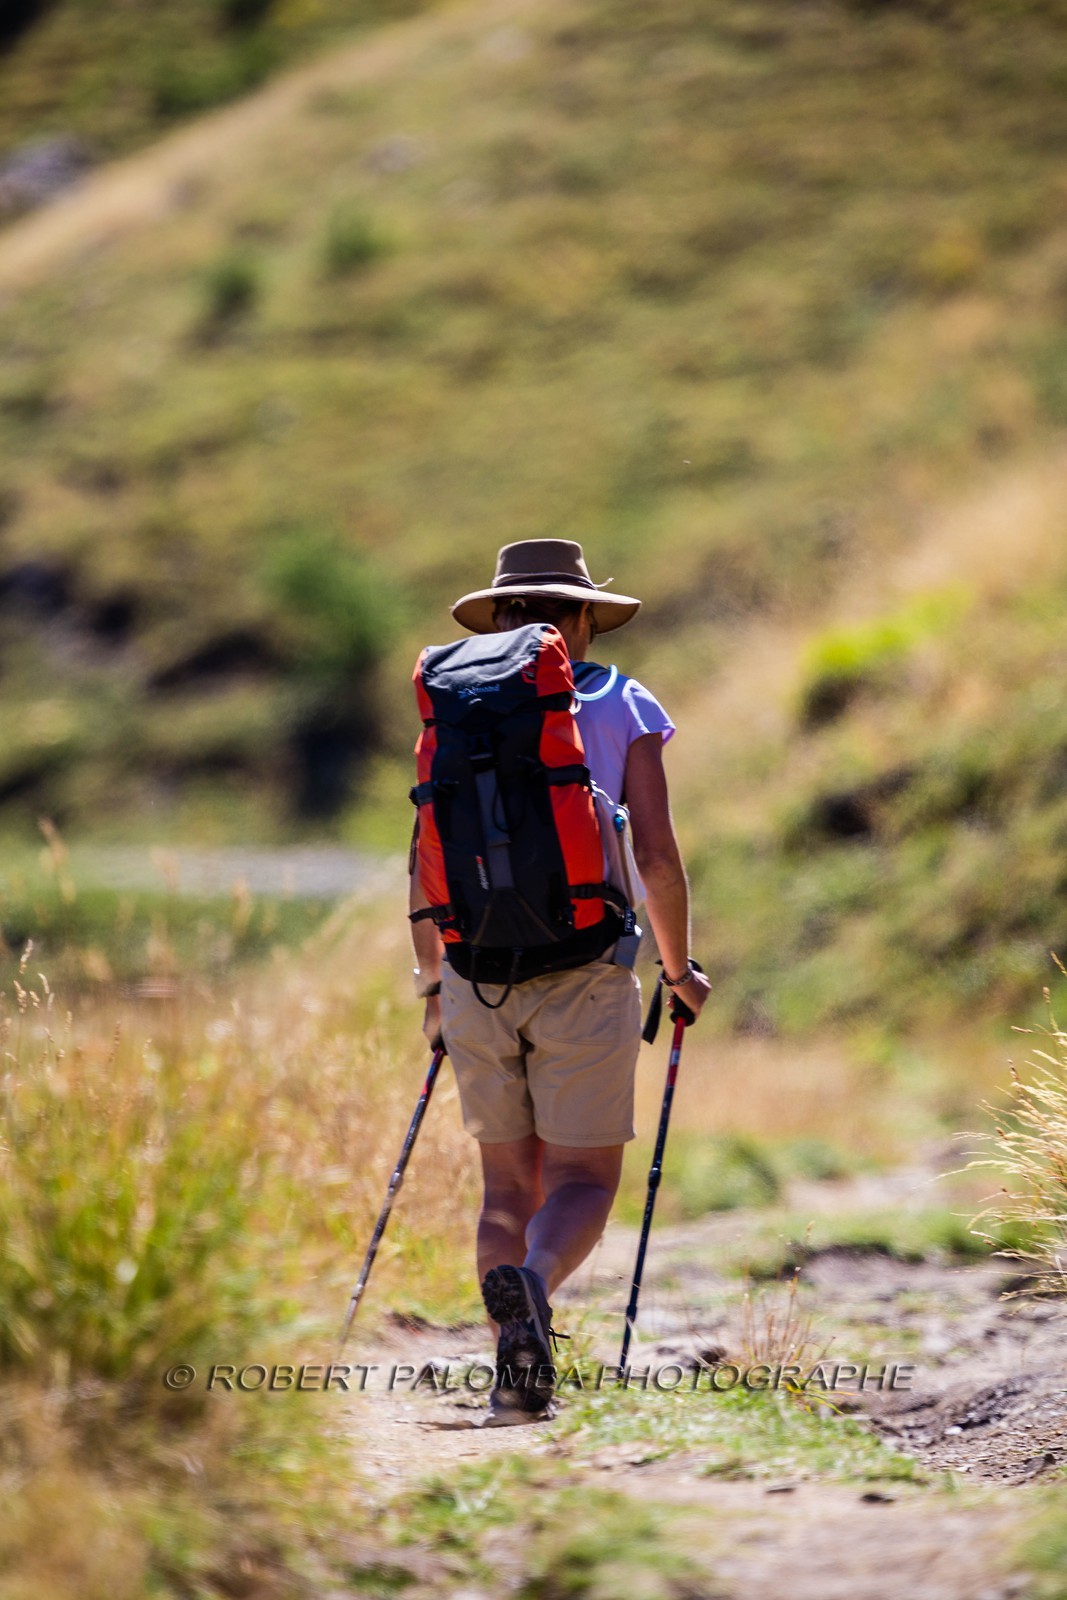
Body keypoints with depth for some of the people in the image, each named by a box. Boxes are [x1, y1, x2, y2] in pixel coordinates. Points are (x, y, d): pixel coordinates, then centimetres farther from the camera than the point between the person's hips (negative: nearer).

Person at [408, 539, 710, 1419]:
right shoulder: (624, 707, 5)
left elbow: (424, 862, 7)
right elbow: (659, 856, -2)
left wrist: (432, 978, 20)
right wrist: (681, 969, 12)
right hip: (583, 973, -2)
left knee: (510, 1180, 13)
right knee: (583, 1179, 2)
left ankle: (516, 1375, 0)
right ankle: (533, 1284, -30)